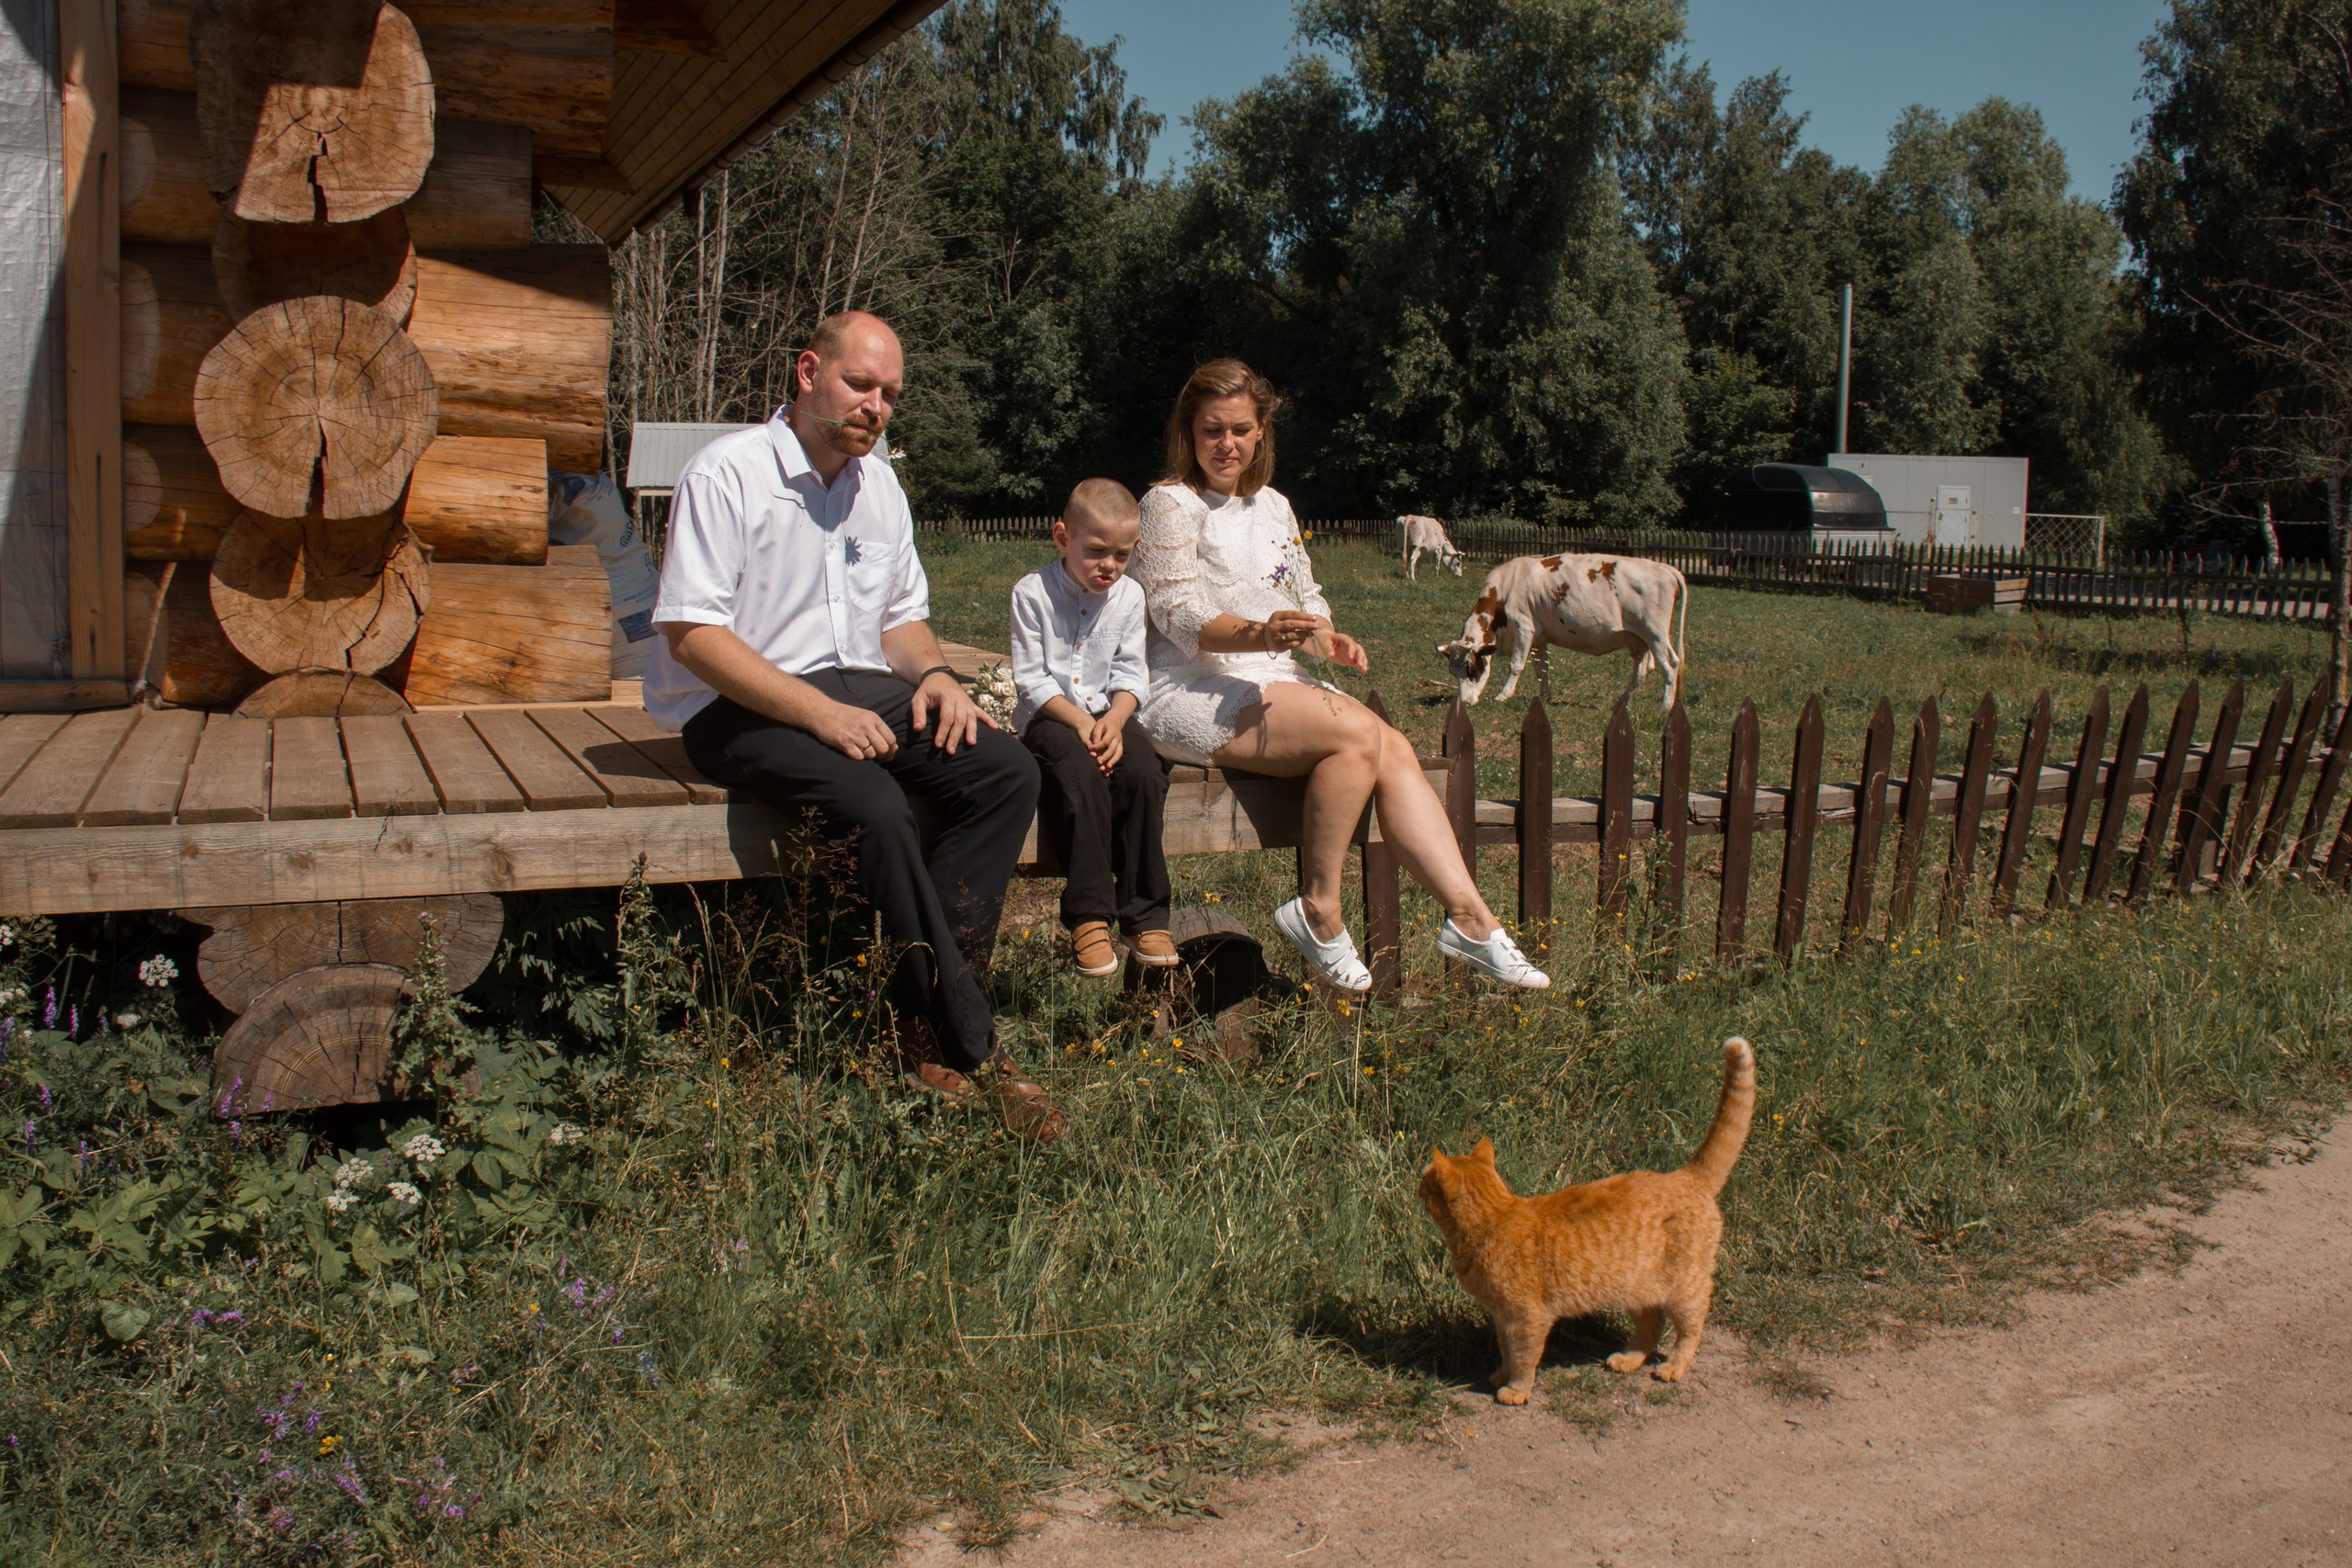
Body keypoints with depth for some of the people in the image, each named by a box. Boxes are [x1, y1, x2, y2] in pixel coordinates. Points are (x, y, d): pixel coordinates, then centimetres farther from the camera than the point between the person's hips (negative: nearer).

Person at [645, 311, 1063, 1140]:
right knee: (877, 805, -34)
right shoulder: (727, 473, -8)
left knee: (1006, 770, -18)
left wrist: (932, 673, -2)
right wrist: (819, 712, -24)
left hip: (857, 690, 7)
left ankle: (925, 1019, -21)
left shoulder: (879, 484, 15)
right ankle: (972, 1050, -23)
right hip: (740, 708, -7)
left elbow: (903, 616, 22)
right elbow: (691, 634, -16)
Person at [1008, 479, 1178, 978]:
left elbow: (1130, 674, 4)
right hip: (1050, 717, -3)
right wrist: (1080, 721, -20)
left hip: (1107, 713, 3)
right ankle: (1088, 917, -28)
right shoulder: (1033, 593, -5)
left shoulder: (1129, 595, 6)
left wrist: (1114, 721, -16)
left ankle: (1145, 915, -18)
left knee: (1144, 772, -26)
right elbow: (1031, 680, -8)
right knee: (1081, 774, -34)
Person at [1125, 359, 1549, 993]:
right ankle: (1318, 910, -18)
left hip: (1274, 685, 7)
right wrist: (1259, 634, -33)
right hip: (1190, 695, -7)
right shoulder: (1169, 504, -4)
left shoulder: (1273, 505, 18)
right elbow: (1179, 615, -15)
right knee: (1358, 732, -27)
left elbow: (1305, 595, 21)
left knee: (1394, 751, -16)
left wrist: (1327, 637, -3)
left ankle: (1470, 917, -19)